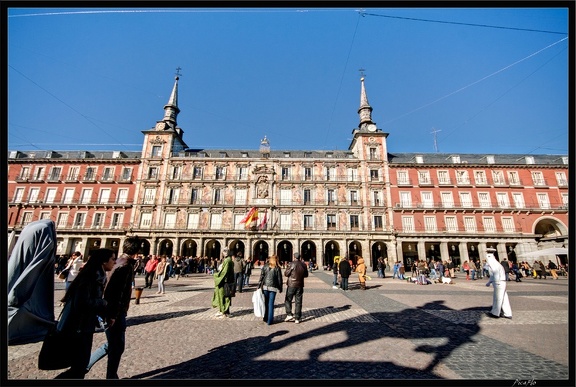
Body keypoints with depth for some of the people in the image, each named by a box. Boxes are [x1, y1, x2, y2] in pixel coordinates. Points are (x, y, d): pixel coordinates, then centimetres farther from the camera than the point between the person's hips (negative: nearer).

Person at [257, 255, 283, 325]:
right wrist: (280, 289, 9)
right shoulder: (277, 268, -2)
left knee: (266, 303, 15)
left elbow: (261, 277, 0)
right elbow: (279, 279, 1)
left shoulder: (265, 266, 3)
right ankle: (269, 321, 8)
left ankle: (265, 318, 25)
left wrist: (259, 286, 4)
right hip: (273, 288, -2)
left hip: (265, 287, 2)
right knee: (271, 304, 5)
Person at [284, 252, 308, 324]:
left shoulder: (292, 264, -13)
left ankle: (289, 315, 3)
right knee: (298, 302, 9)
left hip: (292, 285, -4)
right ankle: (297, 318, 12)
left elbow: (286, 274, -10)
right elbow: (306, 275, 11)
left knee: (288, 300, 11)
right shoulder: (303, 265, 0)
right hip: (300, 285, 4)